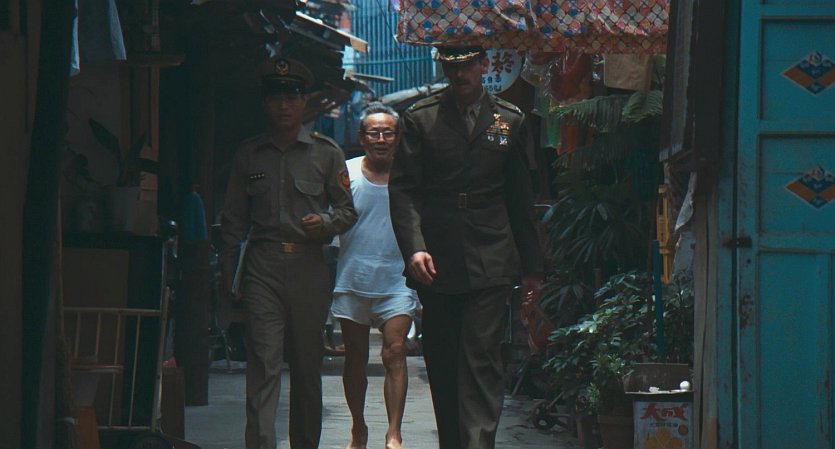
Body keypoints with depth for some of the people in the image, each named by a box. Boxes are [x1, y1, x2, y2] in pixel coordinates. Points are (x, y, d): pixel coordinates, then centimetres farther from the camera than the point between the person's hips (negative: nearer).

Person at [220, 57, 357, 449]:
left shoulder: (326, 153, 9)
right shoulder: (248, 155, 11)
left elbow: (347, 210, 12)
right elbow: (234, 219, 14)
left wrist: (325, 221, -10)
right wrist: (229, 274, 8)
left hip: (308, 266, 1)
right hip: (262, 265, 0)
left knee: (307, 365, 6)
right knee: (263, 362, -11)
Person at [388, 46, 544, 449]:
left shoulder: (509, 120, 10)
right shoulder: (419, 119, 5)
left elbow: (520, 198, 15)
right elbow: (402, 189, 1)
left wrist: (531, 265, 15)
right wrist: (413, 248, -14)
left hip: (490, 263, -1)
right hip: (436, 262, 1)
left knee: (482, 359, -11)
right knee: (441, 365, 7)